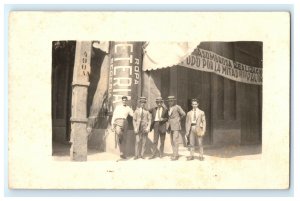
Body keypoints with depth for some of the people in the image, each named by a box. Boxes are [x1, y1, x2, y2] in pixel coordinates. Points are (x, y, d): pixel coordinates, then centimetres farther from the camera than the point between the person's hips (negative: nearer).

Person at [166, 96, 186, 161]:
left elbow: (183, 114, -15)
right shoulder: (170, 108, 15)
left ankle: (175, 155, -9)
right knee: (172, 141, 7)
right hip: (171, 126, 8)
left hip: (176, 126, -8)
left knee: (175, 141, -10)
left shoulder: (177, 107, -8)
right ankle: (176, 155, 13)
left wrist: (179, 119, -1)